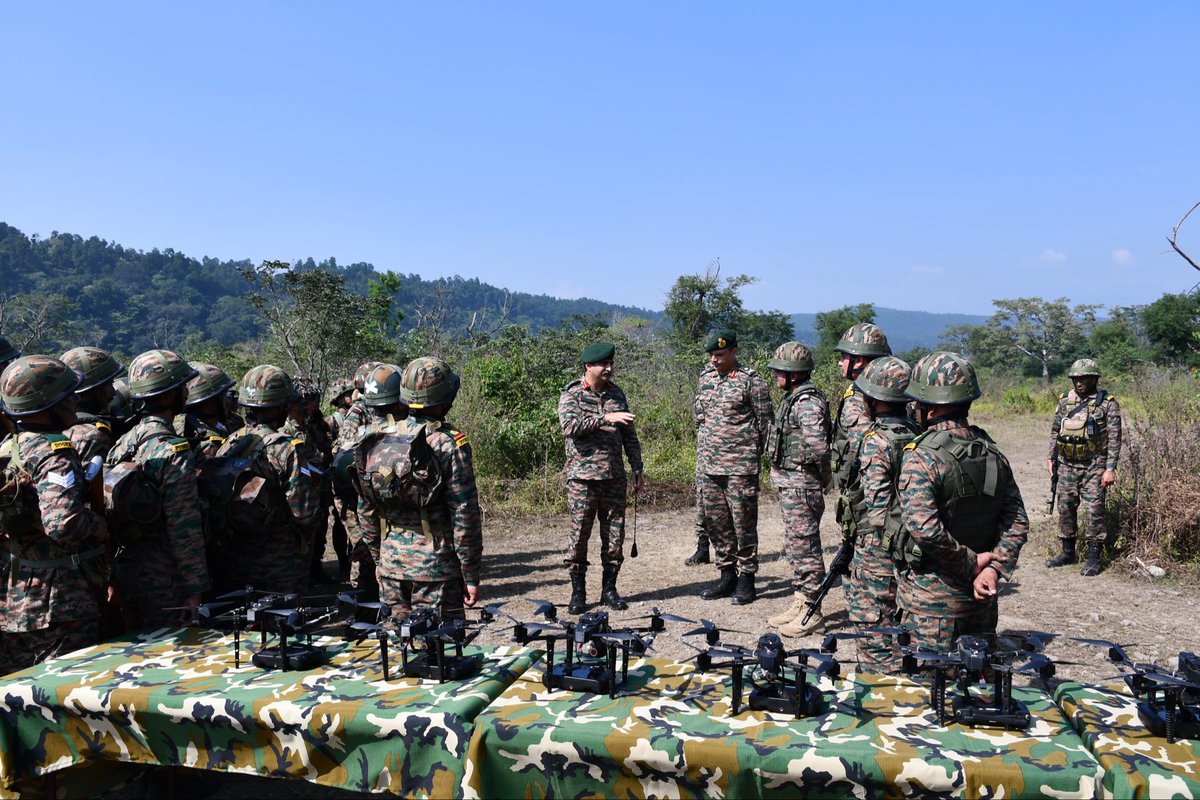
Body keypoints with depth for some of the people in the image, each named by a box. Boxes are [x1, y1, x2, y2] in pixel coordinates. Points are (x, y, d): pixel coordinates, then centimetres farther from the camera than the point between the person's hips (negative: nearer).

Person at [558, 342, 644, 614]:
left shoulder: (616, 394, 12)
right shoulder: (571, 395, -3)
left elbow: (630, 435, 15)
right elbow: (569, 425, -22)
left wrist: (637, 470, 12)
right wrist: (605, 418, -27)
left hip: (615, 477, 4)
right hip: (583, 477, -4)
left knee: (615, 535, 6)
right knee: (579, 535, 0)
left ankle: (609, 589, 19)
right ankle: (578, 592, 11)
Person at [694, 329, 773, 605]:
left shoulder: (751, 380, -8)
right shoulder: (705, 378, 12)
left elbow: (765, 422, -4)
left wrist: (758, 454, -1)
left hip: (741, 465, -6)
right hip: (708, 465, 7)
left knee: (743, 522, 0)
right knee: (715, 521, 11)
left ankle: (746, 580, 11)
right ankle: (727, 575, 23)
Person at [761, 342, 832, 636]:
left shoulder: (807, 402, -19)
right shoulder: (795, 397, 13)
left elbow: (817, 445, -30)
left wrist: (821, 474, -15)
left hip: (801, 486, -10)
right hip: (790, 483, 10)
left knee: (804, 548, -2)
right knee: (795, 547, 17)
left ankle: (812, 612, 7)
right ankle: (800, 602, 28)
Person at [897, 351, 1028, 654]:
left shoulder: (921, 457, -18)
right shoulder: (993, 453, 3)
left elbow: (925, 529, -28)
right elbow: (1017, 523, 2)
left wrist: (971, 563, -15)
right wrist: (994, 568, -6)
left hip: (932, 595, -6)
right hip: (982, 597, 6)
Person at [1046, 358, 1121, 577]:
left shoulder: (1107, 404, -5)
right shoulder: (1065, 401, 8)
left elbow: (1114, 438, -8)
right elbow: (1055, 431, 18)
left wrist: (1110, 469, -14)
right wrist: (1051, 457, 14)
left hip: (1093, 467, -5)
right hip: (1067, 466, 5)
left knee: (1094, 510, -5)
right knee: (1066, 508, 9)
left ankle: (1093, 558, 3)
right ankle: (1068, 552, 21)